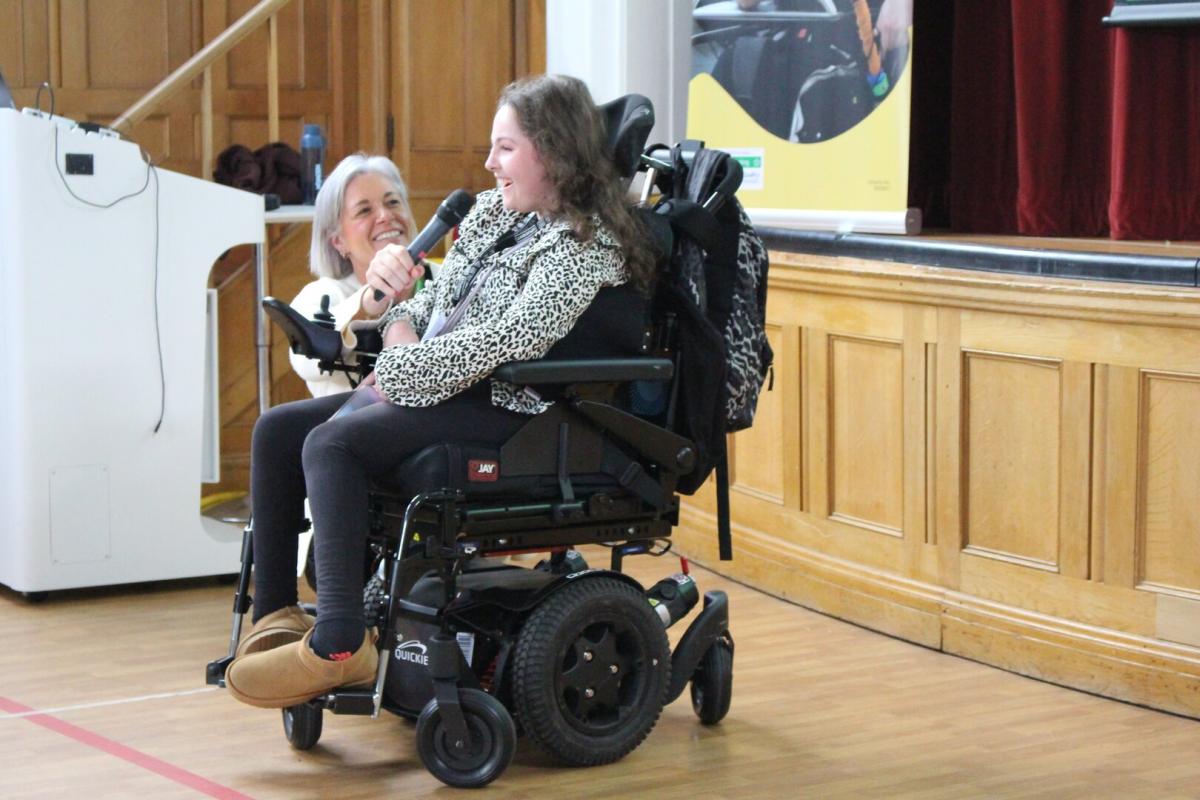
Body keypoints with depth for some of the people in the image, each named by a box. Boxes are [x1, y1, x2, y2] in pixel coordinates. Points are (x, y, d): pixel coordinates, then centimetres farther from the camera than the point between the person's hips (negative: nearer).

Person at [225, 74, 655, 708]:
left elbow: (513, 339, -26)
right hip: (432, 390, 10)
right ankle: (276, 615, 2)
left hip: (507, 412, -10)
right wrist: (398, 318, -3)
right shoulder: (490, 212, 15)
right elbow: (437, 297, 21)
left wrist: (406, 368, -20)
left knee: (332, 444, -27)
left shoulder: (583, 246, -13)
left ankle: (338, 645, -31)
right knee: (277, 431, 1)